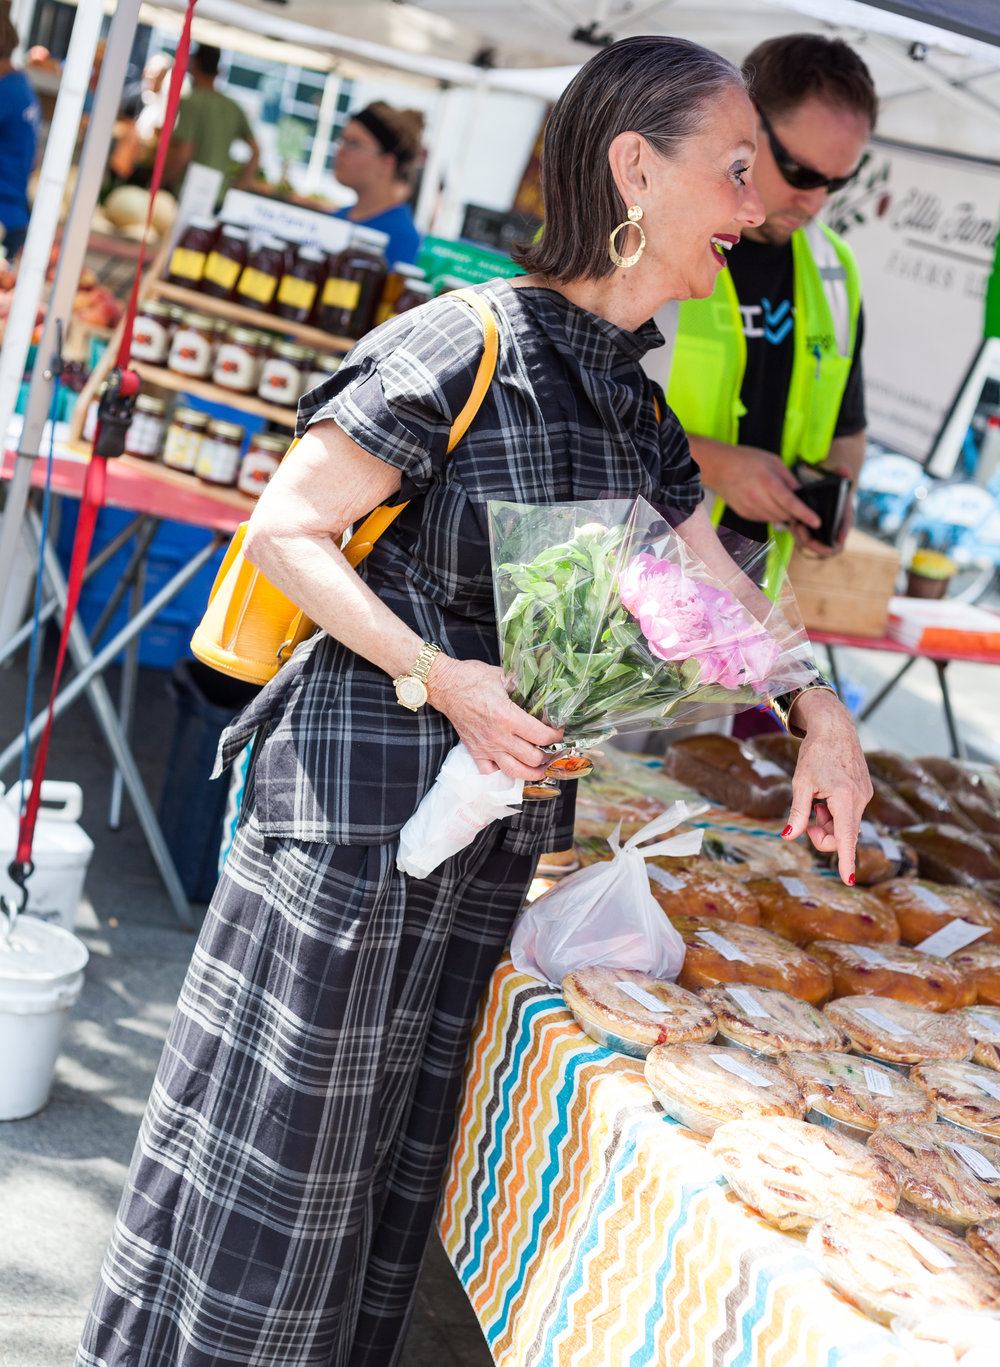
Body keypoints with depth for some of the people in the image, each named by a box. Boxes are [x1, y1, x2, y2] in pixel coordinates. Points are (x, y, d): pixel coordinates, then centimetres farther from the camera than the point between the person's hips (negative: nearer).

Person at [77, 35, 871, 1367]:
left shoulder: (640, 410, 8)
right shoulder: (467, 345, -16)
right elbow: (284, 529, -14)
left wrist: (821, 717, 4)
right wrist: (440, 678, -23)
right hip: (365, 795, -7)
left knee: (403, 1144, 18)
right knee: (282, 1144, 5)